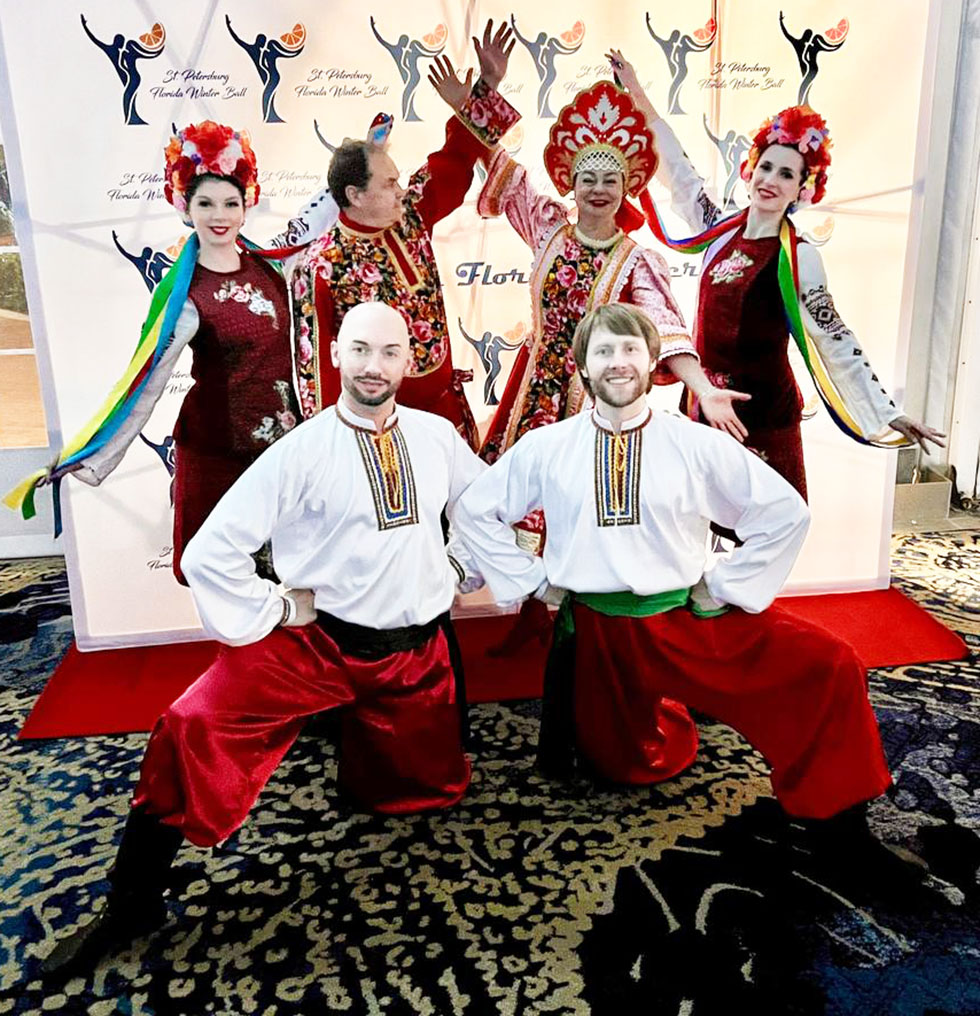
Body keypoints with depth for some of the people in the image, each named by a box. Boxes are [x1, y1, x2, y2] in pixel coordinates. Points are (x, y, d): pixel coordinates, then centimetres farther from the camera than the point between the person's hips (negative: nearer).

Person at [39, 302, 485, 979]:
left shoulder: (437, 436, -1)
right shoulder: (302, 451, -12)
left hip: (418, 652, 4)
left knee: (434, 792, 15)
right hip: (315, 642, -3)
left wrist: (458, 574, 11)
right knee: (193, 730, -21)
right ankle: (133, 903, 1)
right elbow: (210, 553, -13)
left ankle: (361, 738, 50)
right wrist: (274, 611, -12)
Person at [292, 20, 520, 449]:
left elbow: (455, 162, 9)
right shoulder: (320, 267, -17)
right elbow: (315, 357, -13)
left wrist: (488, 86, 4)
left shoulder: (410, 217, -1)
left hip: (445, 402, 6)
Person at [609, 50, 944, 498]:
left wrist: (889, 414, -11)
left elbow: (835, 340, -8)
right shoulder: (721, 231, 5)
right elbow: (678, 171, 16)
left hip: (761, 411, -5)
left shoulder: (798, 258, -9)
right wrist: (636, 92, 22)